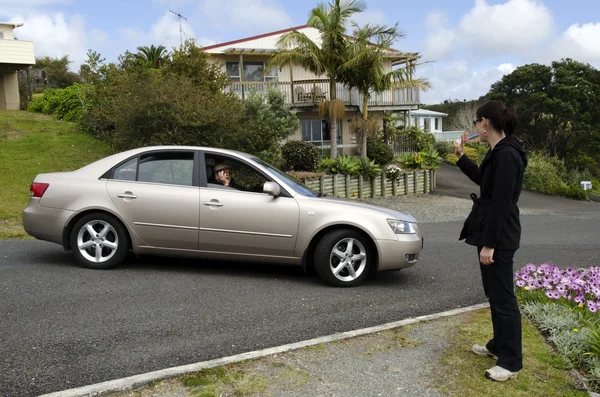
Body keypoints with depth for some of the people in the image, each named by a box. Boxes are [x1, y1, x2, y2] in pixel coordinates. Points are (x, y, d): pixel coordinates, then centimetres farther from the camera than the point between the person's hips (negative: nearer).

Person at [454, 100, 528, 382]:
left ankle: (511, 362, 11)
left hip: (499, 238, -10)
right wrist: (461, 156, 24)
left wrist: (489, 243, -22)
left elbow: (501, 204, -23)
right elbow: (483, 179, 29)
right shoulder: (497, 152, 10)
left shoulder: (507, 155, -21)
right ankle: (499, 345, 35)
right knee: (494, 294, 20)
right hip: (490, 232, 10)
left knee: (503, 297, -1)